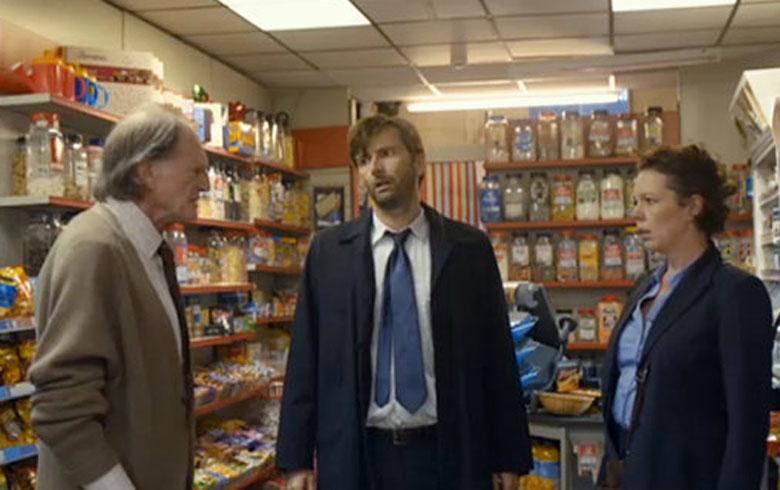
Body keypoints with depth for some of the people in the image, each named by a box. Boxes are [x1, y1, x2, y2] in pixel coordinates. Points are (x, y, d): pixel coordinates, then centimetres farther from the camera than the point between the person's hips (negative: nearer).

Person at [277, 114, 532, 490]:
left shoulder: (469, 248, 0)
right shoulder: (328, 251, 2)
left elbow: (496, 353, 2)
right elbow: (305, 357, 2)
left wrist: (509, 455, 1)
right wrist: (297, 458, -1)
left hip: (448, 453, 0)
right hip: (355, 455, 1)